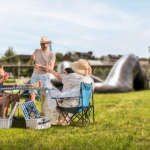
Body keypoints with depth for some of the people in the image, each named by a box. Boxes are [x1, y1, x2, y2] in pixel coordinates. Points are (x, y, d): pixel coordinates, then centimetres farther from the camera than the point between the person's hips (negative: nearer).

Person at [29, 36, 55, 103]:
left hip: (45, 77, -3)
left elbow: (51, 68, -10)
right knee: (32, 94, -2)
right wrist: (32, 59, -12)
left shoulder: (51, 54, -1)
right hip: (35, 76, 3)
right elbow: (31, 63, 12)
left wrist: (40, 66, -22)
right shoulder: (36, 51, 10)